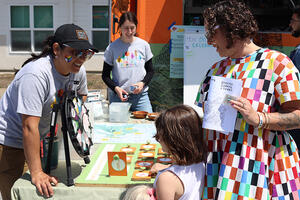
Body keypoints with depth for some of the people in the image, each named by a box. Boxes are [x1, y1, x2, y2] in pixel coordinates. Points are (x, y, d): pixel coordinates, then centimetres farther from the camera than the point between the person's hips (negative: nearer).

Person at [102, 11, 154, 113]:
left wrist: (143, 83, -8)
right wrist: (115, 88, -13)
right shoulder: (112, 47, 0)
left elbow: (150, 71, 12)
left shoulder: (144, 45, 5)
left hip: (140, 95, 1)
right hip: (118, 97, -1)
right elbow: (105, 75, 5)